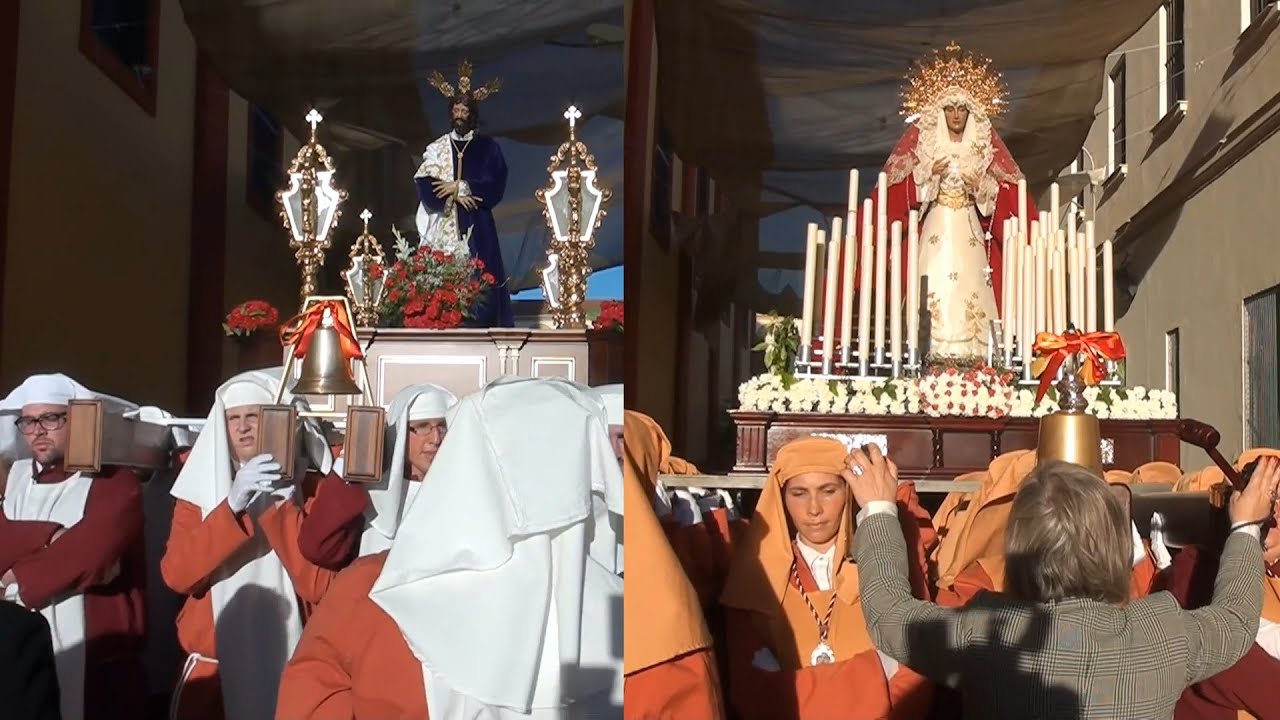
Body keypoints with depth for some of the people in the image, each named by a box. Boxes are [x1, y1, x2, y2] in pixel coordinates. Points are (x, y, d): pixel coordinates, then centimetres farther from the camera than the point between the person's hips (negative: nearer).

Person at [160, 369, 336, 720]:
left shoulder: (310, 489, -3)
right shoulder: (200, 487, 4)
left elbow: (319, 584, -14)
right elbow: (177, 575, -10)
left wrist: (280, 503, -19)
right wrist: (231, 506, -20)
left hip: (287, 668, -1)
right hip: (213, 669, 2)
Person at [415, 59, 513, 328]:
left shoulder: (488, 148, 7)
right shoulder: (436, 148, 10)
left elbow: (496, 186, -4)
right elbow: (424, 186, 0)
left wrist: (460, 186, -10)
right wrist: (454, 196, -13)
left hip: (476, 227, -1)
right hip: (444, 226, 1)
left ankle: (480, 324, -2)